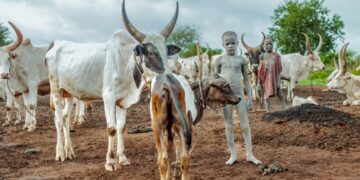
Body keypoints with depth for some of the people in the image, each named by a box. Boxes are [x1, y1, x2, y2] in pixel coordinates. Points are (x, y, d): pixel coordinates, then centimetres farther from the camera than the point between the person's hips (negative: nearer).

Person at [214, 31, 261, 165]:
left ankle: (249, 154, 10)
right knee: (228, 126, 5)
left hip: (239, 95, 1)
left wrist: (250, 97, 5)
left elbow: (246, 79, 8)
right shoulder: (220, 59, 2)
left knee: (245, 125, 2)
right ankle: (233, 155, 13)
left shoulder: (241, 60, 4)